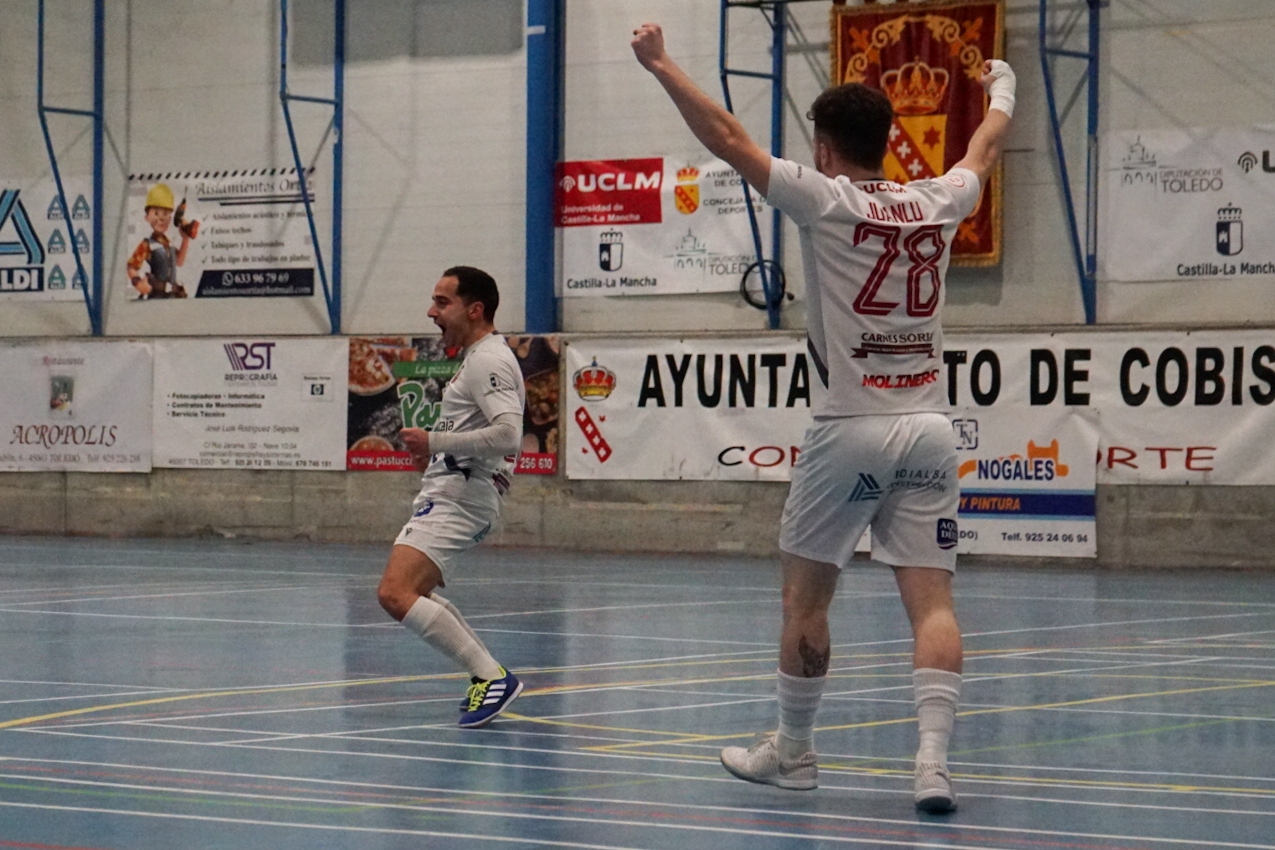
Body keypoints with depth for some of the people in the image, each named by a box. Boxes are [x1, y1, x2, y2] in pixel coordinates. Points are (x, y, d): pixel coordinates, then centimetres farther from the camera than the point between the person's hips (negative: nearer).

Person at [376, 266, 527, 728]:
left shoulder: (488, 360, -14)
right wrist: (437, 453, 18)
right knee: (414, 591, 25)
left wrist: (435, 441, -24)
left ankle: (492, 676, -23)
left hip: (458, 498, -12)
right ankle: (488, 677, 24)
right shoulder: (479, 358, 19)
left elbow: (507, 433, -28)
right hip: (447, 493, 12)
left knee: (395, 593, -23)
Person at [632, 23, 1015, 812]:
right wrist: (1000, 89, 50)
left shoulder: (827, 201, -5)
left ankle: (793, 751, 22)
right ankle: (934, 757, -15)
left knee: (806, 597, 11)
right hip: (929, 429, 4)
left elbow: (730, 138, -6)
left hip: (851, 429, -4)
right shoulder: (937, 205, 9)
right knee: (932, 598, -1)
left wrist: (661, 63, 1)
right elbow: (985, 151, 30)